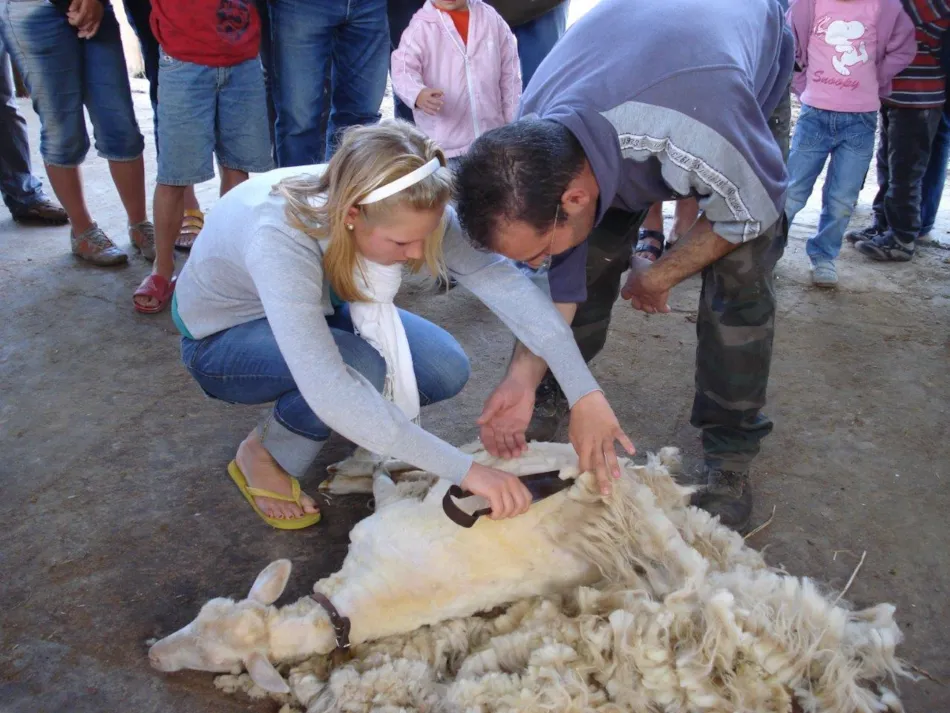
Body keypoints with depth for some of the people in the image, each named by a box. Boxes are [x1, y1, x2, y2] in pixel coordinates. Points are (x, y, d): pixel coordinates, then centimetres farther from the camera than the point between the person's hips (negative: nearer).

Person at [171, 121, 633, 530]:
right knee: (363, 368, -34)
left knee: (446, 371, -14)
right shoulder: (279, 237, -42)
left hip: (313, 309, 6)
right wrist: (467, 471, -46)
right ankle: (263, 455, -3)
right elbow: (329, 390, -47)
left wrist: (585, 394, -37)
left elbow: (501, 280, -30)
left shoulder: (403, 209, -26)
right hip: (221, 340, -5)